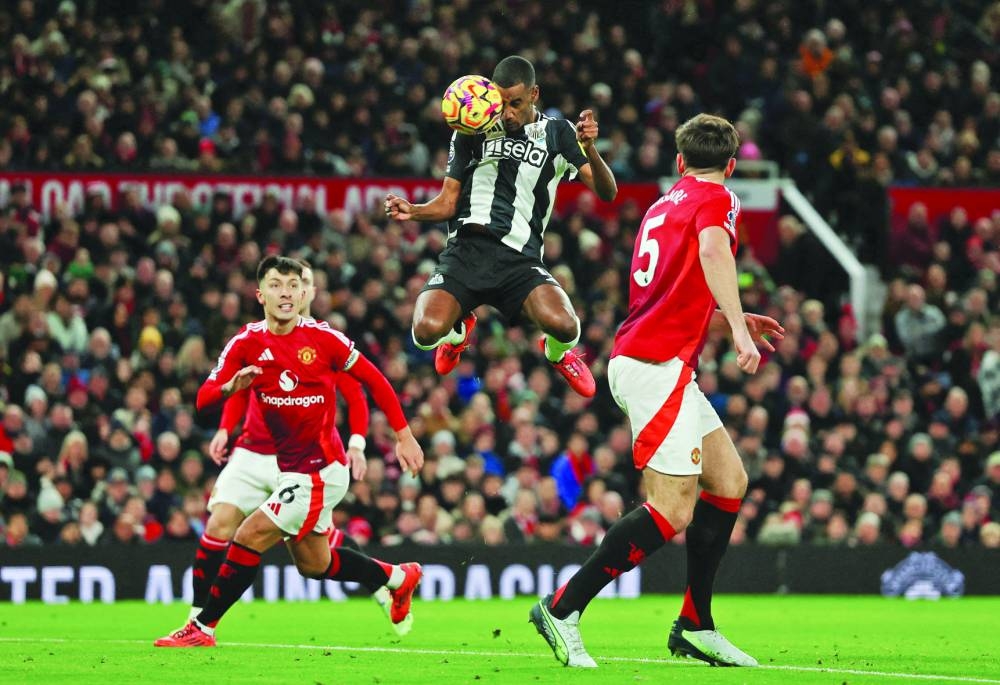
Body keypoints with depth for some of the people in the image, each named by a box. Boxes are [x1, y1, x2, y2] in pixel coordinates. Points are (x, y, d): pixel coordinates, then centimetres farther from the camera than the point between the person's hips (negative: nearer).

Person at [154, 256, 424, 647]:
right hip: (290, 468, 6)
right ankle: (398, 578, 40)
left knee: (248, 538, -12)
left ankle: (203, 628, -2)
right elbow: (203, 399, -8)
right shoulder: (247, 343, -2)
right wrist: (230, 387, -31)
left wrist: (404, 436, -2)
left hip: (321, 471, -6)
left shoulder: (323, 338, -13)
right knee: (314, 564, 18)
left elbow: (373, 381, -3)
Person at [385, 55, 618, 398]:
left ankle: (557, 351, 13)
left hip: (520, 258, -1)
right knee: (427, 330, -26)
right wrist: (412, 211, -6)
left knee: (563, 326, -31)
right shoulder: (472, 131, 13)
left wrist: (590, 150, -20)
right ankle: (460, 328, 17)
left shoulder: (557, 133, 9)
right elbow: (447, 202, 16)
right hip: (465, 250, 1)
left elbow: (606, 192, 0)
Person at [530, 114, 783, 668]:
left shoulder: (664, 204, 22)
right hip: (658, 365, -9)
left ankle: (695, 626, 13)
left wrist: (728, 322, 29)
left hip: (638, 360, 9)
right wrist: (737, 324, -36)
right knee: (673, 512, -12)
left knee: (729, 480, 12)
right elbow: (712, 250, -26)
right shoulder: (717, 199, -2)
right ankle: (563, 609, -11)